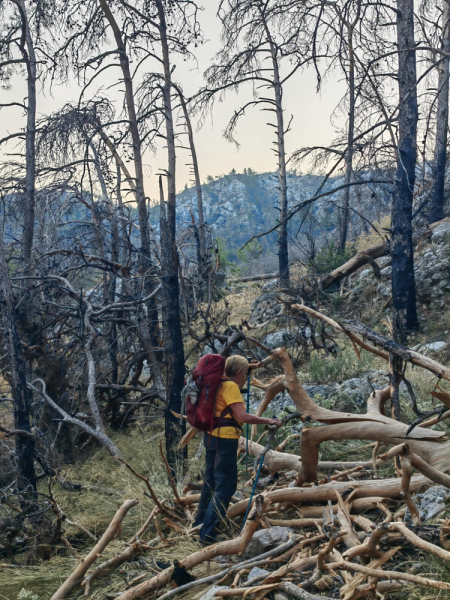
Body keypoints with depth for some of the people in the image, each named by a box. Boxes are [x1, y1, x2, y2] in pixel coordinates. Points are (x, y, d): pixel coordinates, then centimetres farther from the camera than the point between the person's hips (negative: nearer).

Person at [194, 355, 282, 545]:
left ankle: (200, 525, 30)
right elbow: (243, 417, -20)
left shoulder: (219, 384, 14)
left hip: (212, 436, 10)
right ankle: (208, 534, -8)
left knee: (211, 482, 19)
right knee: (225, 486, -7)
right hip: (225, 439, -10)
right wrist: (268, 421, -12)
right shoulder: (231, 386, -13)